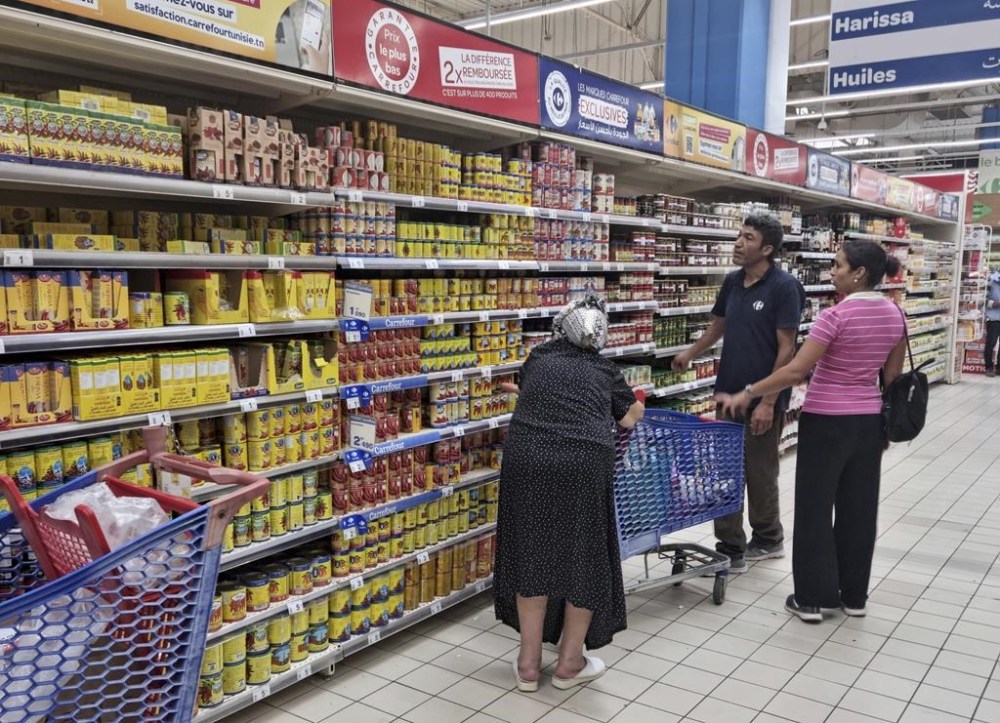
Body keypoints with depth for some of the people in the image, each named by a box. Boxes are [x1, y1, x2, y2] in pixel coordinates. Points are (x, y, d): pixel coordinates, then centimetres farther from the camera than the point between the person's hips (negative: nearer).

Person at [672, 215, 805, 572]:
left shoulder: (784, 287, -14)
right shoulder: (732, 282, 6)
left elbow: (786, 348, -16)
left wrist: (768, 402, -19)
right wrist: (691, 354, 10)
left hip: (763, 398, -7)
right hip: (729, 392, 7)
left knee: (759, 473, 8)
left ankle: (767, 539, 27)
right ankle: (731, 549, 19)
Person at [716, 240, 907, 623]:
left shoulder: (837, 315, -19)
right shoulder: (895, 315, 2)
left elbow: (795, 371, -21)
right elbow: (892, 378, 10)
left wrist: (747, 394, -13)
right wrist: (887, 424, 20)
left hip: (826, 421, -6)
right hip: (869, 420, 7)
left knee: (815, 507, 4)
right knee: (859, 507, 14)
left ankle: (812, 597, 12)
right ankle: (854, 595, 25)